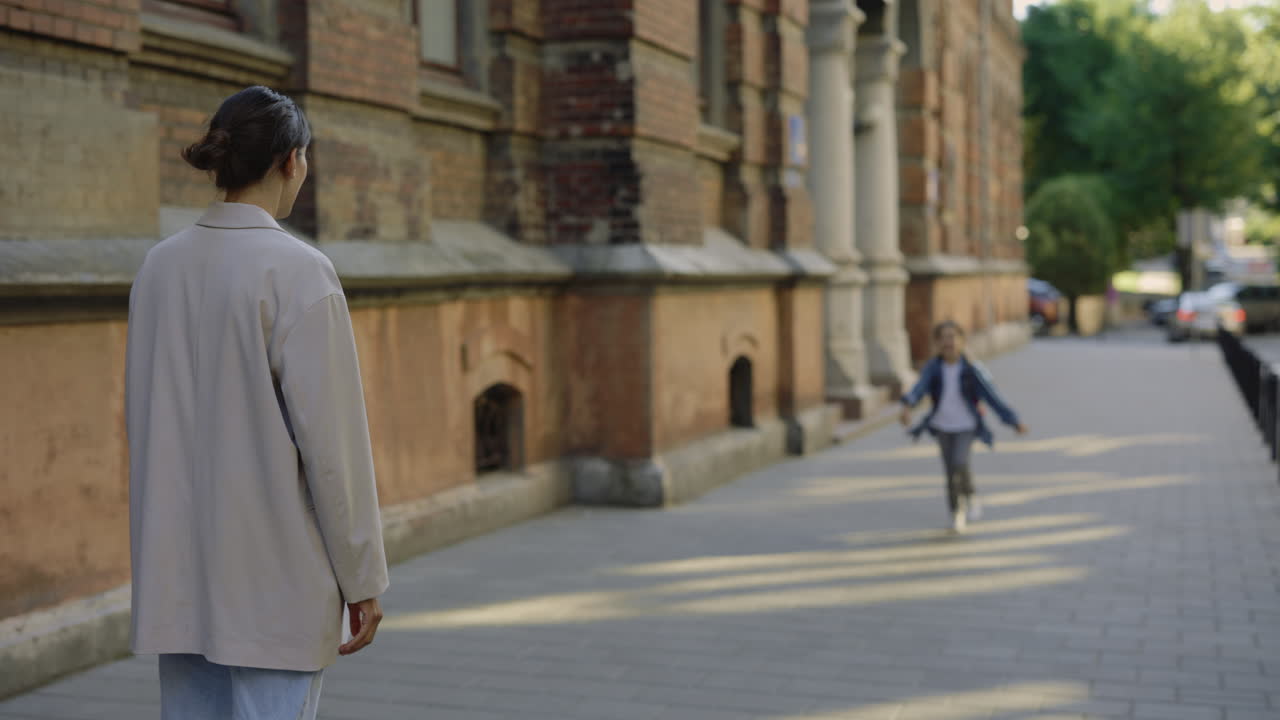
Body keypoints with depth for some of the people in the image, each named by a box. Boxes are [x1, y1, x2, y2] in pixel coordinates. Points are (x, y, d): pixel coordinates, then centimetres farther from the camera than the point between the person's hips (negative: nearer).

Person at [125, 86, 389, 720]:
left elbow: (145, 424, 11)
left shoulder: (160, 267, 5)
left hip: (177, 569, 7)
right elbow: (331, 435, -15)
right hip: (274, 573, -6)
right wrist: (362, 578, -7)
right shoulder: (297, 271, -14)